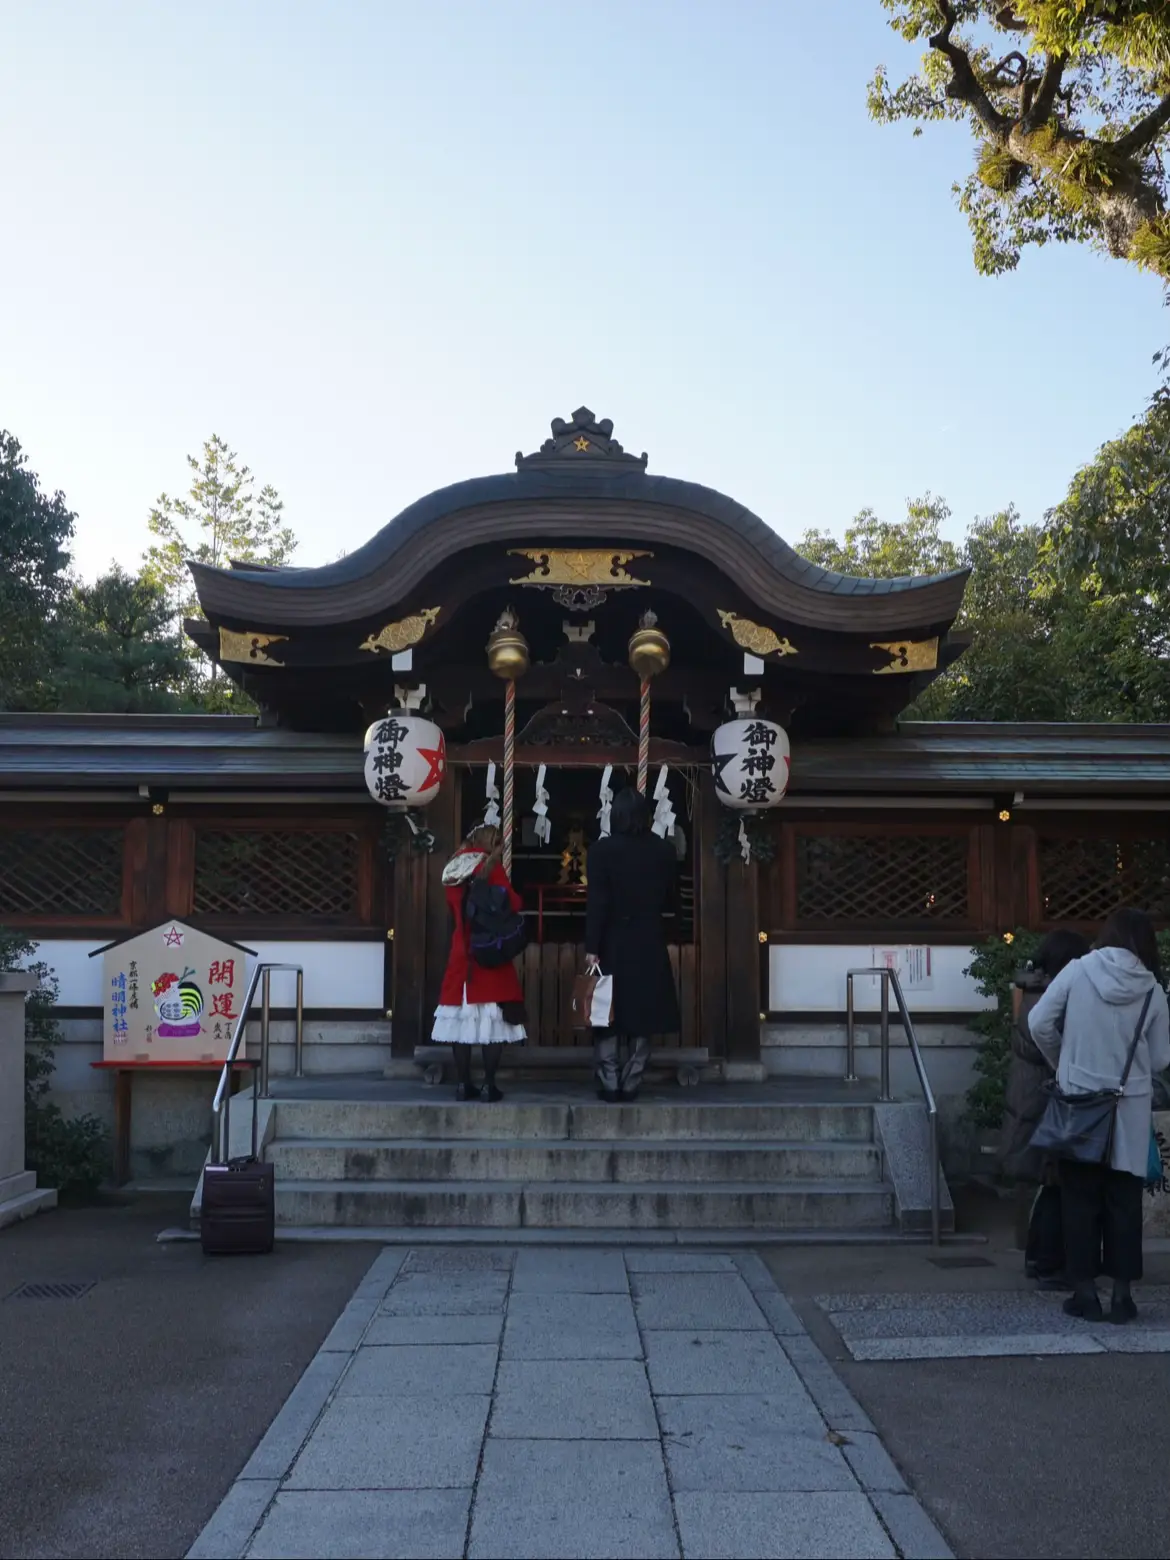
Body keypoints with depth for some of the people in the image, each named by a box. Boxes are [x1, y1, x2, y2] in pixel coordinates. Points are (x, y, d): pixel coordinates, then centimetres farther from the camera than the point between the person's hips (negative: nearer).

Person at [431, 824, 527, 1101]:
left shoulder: (452, 870, 11)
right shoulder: (491, 866, -5)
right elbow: (513, 903, -8)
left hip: (461, 952, 5)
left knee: (461, 1017, 6)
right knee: (492, 1019, -3)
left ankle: (463, 1084, 6)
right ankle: (489, 1085, -5)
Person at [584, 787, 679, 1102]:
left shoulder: (602, 849, -9)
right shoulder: (665, 851, -1)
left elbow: (596, 902, -12)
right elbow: (669, 899, 8)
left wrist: (591, 948, -11)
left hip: (612, 944, -2)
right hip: (649, 945, 2)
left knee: (608, 1016, 7)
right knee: (641, 1017, 9)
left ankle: (609, 1085, 5)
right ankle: (630, 1084, 10)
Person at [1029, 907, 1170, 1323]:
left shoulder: (1079, 970, -6)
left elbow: (1039, 1024, -6)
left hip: (1079, 1102, -1)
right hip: (1130, 1108, 1)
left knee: (1080, 1199, 8)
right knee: (1124, 1201, 9)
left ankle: (1085, 1292, 11)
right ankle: (1122, 1295, 12)